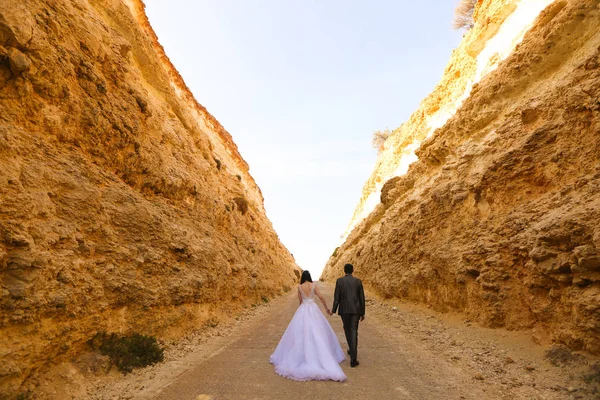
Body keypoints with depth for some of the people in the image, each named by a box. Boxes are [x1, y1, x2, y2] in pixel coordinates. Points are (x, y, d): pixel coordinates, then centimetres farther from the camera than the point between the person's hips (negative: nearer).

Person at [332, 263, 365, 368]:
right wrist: (362, 313, 10)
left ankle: (352, 350, 36)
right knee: (354, 332, -1)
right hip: (355, 310, 0)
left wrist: (334, 310, 2)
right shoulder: (358, 281, 0)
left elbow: (336, 297, -6)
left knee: (347, 329, 23)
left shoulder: (339, 281, -4)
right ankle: (353, 359, -8)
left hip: (344, 309, 0)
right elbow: (362, 298, 2)